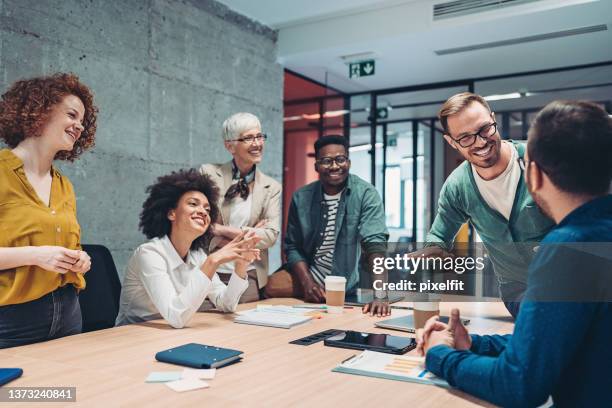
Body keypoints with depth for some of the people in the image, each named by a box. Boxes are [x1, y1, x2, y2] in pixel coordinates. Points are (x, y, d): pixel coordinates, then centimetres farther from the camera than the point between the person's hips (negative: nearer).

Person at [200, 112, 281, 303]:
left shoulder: (271, 187, 6)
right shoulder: (208, 173, 1)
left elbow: (271, 235, -4)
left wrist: (223, 230, -12)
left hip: (249, 276, 2)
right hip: (210, 271, -1)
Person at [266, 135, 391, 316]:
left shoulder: (366, 194, -12)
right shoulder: (301, 197, -1)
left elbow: (375, 244, -22)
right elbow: (292, 246, 3)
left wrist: (381, 295, -33)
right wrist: (307, 283, -15)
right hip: (307, 272, 4)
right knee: (271, 287, -24)